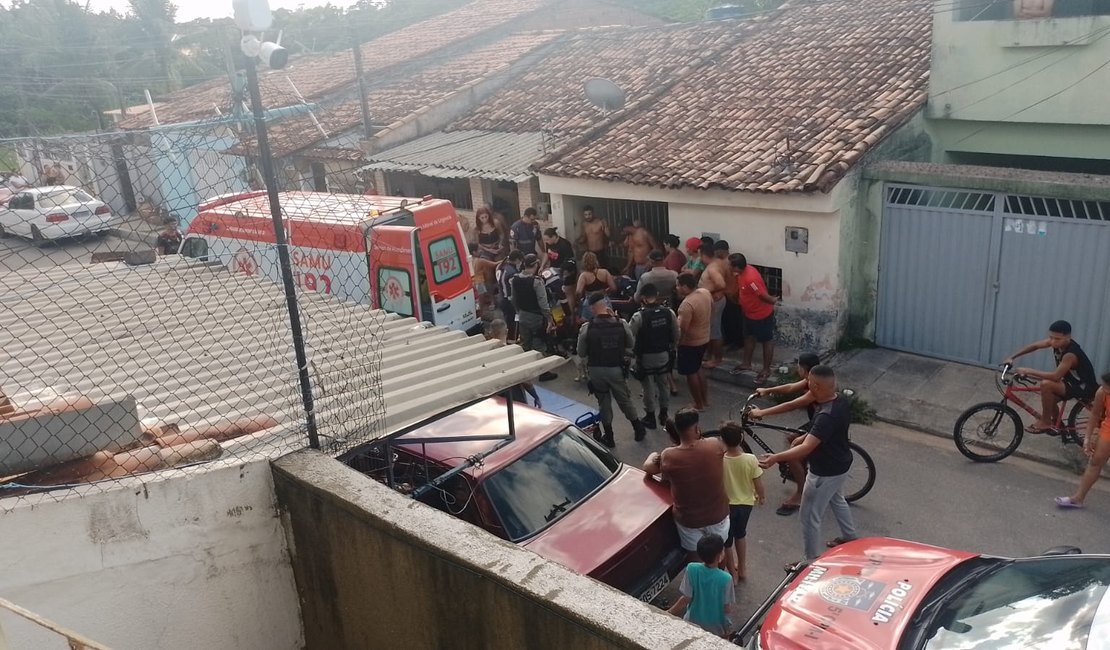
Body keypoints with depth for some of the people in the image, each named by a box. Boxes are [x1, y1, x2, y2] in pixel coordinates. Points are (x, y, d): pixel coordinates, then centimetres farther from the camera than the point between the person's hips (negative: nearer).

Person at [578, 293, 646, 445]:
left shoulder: (586, 328, -14)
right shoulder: (621, 324, -9)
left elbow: (581, 353, -4)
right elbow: (631, 344, 8)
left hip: (596, 370, -1)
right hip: (617, 369, 1)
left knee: (604, 402, 16)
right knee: (625, 400, 20)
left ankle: (609, 438, 26)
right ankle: (639, 430, 34)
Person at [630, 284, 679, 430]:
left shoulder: (639, 316, -22)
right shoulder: (669, 313, -9)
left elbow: (628, 336, -18)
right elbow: (676, 336, 1)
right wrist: (671, 349, 17)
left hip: (646, 357, -4)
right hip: (664, 355, 4)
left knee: (648, 387, 11)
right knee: (663, 384, 20)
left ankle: (650, 417, 23)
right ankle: (664, 414, 33)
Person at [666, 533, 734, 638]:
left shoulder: (692, 569, -21)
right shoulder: (725, 578, -25)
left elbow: (686, 599, -15)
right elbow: (727, 609, -15)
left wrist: (669, 613, -2)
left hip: (694, 622, 0)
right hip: (715, 626, 0)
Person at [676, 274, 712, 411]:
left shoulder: (687, 304, -29)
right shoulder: (706, 292, -4)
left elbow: (682, 329, -26)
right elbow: (711, 312, 12)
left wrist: (675, 344, -12)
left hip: (690, 342, -8)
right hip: (704, 338, 8)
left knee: (690, 373, 9)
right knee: (698, 368, 25)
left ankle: (699, 404, 21)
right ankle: (705, 399, 34)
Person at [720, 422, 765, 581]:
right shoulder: (751, 459, -21)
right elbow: (758, 484, -11)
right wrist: (761, 496, 10)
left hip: (726, 506, -3)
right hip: (746, 504, 3)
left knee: (726, 541, 20)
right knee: (740, 534, 29)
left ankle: (733, 574, 32)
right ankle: (741, 569, 42)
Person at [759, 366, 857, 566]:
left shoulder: (827, 416, -37)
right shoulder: (842, 402, -8)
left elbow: (807, 448, -44)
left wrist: (776, 457, -52)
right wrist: (804, 436, 15)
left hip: (825, 472, -9)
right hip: (840, 464, 9)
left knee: (809, 517, 7)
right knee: (836, 499, 35)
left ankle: (811, 562, 22)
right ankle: (849, 536, 56)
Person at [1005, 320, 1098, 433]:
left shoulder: (1071, 354, -34)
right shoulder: (1056, 341, -10)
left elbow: (1056, 376, -38)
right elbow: (1034, 345, 1)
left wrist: (1029, 371, -34)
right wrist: (1012, 358, -4)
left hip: (1084, 388, -9)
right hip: (1073, 382, 9)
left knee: (1046, 384, -27)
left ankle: (1045, 422, -13)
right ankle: (1056, 424, 41)